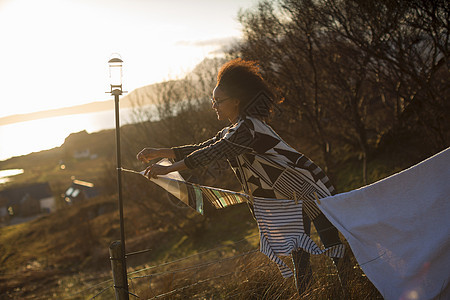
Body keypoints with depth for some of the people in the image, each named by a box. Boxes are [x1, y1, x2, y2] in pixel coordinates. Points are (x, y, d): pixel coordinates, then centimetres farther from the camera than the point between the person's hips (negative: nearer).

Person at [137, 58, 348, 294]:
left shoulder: (247, 128, -21)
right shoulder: (230, 132, 11)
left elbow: (211, 154, -26)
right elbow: (201, 149, 14)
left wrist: (168, 168, -22)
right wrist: (158, 153, 7)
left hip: (307, 189, -9)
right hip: (286, 200, 9)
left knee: (333, 247, -6)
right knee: (297, 255, 14)